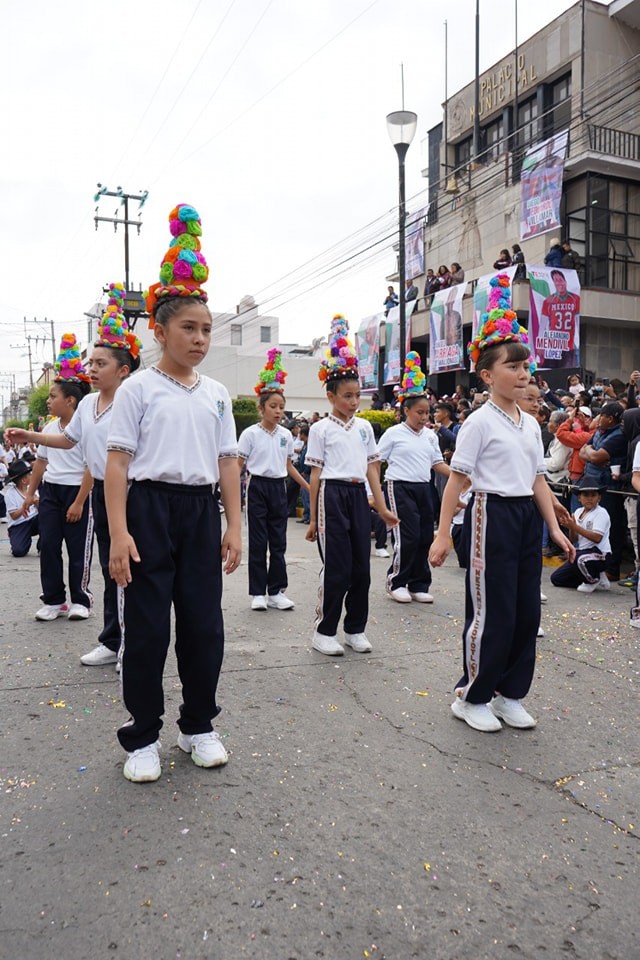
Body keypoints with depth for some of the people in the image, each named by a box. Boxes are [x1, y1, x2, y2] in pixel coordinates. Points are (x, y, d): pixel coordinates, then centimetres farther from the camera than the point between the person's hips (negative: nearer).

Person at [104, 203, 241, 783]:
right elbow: (118, 461, -5)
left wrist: (234, 526, 5)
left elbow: (228, 462, 11)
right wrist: (119, 533, -14)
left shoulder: (217, 395, 11)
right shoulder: (138, 388, -1)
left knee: (204, 625, 8)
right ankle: (143, 738, 19)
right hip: (150, 506, -4)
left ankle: (199, 725, 27)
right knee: (147, 627, 2)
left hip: (202, 510, 4)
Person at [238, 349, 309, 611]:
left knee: (278, 542, 6)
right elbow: (238, 465, -5)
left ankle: (276, 591, 14)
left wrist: (308, 486, 11)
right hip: (258, 487, -4)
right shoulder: (250, 433, -6)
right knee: (258, 542, 2)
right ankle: (258, 593, 11)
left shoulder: (286, 435, 6)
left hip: (279, 488, 4)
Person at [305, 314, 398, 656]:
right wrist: (313, 518, -3)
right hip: (332, 495, -5)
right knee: (337, 567, -3)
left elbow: (371, 468, 12)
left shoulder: (364, 427, 12)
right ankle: (324, 631, 12)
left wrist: (382, 507, 8)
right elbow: (315, 474, -2)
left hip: (359, 496, 5)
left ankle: (355, 628, 22)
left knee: (361, 566, 7)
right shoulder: (321, 429, -2)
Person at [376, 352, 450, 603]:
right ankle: (395, 582, 10)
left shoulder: (430, 436, 12)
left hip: (423, 488, 6)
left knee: (424, 538, 7)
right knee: (407, 538, -9)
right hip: (400, 488, -6)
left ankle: (418, 585, 19)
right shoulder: (393, 433, -3)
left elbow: (438, 464, 14)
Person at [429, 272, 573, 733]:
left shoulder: (531, 424, 12)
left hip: (528, 517, 7)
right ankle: (471, 697, 16)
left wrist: (555, 528, 10)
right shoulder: (479, 422, -9)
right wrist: (443, 535, -16)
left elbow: (539, 480, 15)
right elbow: (457, 479, -12)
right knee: (493, 614, -1)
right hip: (492, 514, -7)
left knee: (526, 612, 10)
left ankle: (509, 694, 25)